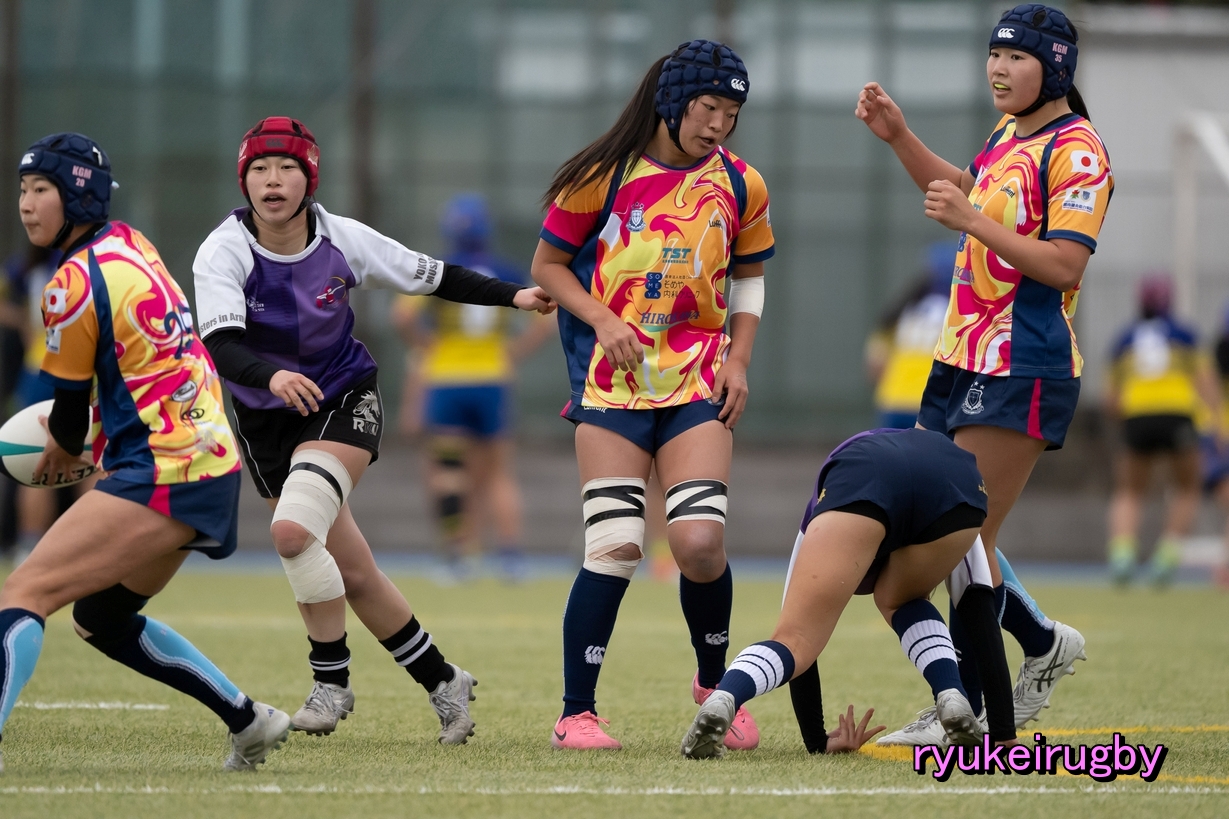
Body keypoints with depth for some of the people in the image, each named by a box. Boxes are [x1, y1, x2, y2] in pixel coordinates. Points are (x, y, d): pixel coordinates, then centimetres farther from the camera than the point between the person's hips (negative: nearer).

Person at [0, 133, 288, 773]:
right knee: (100, 617, 23)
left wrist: (63, 450, 19)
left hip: (164, 474, -9)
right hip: (209, 463, 9)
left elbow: (70, 409, -2)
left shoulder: (74, 284, -14)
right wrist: (82, 443, 22)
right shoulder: (129, 242, 11)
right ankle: (249, 723, 27)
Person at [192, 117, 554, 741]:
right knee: (353, 576, 5)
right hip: (266, 420, 2)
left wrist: (513, 296, -6)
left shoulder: (342, 240, -12)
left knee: (293, 529, -27)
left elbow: (434, 278, 3)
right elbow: (220, 345, -32)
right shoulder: (223, 252, -18)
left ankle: (331, 681, -11)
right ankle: (442, 682, 23)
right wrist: (272, 376, -51)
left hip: (344, 404, -2)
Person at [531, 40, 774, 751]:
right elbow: (549, 265, 5)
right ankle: (577, 713, -1)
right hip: (614, 378, -2)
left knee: (700, 540, -12)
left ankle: (716, 683, 14)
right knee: (615, 548, -12)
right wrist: (604, 320, -11)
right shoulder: (604, 176, -3)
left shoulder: (740, 187, 5)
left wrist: (738, 359, 6)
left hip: (698, 381, 2)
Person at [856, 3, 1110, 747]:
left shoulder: (1076, 150, -13)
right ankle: (1044, 644, 28)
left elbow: (1066, 266, -22)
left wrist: (972, 222, -24)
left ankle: (975, 717, -3)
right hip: (965, 360, 9)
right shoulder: (1009, 135, 14)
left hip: (1022, 372, -9)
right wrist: (898, 136, 24)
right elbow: (964, 192, 35)